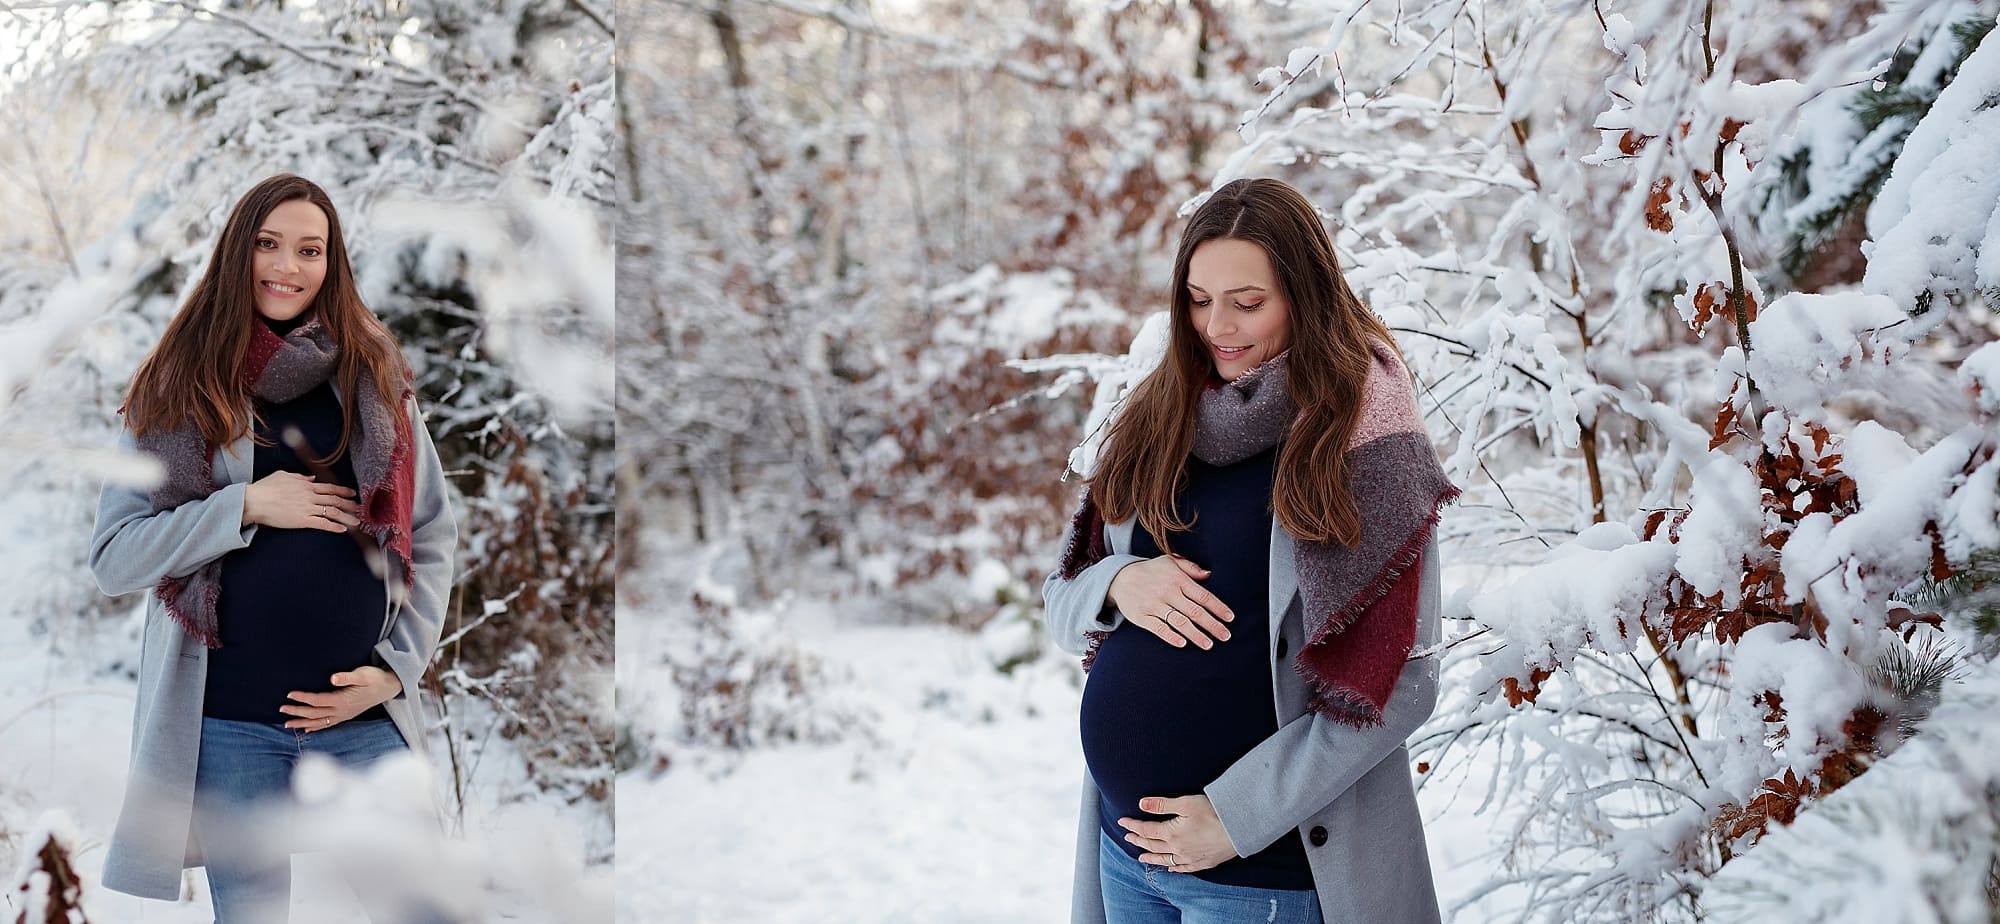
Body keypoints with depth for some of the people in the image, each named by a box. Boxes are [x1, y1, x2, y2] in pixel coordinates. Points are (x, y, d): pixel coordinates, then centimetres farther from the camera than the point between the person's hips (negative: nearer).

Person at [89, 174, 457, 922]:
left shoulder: (374, 378, 7)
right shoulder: (178, 390, 4)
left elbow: (432, 537, 8)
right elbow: (113, 558, -1)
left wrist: (396, 667, -3)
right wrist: (246, 506, -12)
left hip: (366, 717, 1)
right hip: (229, 726, -1)